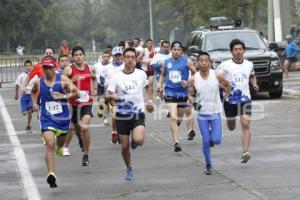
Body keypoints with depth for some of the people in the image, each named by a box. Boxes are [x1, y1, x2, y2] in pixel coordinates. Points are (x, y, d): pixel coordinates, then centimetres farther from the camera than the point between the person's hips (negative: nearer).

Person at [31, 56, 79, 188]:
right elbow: (33, 92, 22)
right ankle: (51, 174, -25)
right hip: (46, 118, -1)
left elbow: (76, 93, -14)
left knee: (61, 141, 25)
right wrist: (34, 103, 6)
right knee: (49, 144, -19)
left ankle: (59, 148, 65)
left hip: (63, 118, 1)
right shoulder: (39, 82, -1)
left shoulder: (63, 80, -10)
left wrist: (63, 96, -28)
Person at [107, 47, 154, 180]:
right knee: (125, 146, 4)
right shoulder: (117, 77, -3)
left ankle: (134, 140, 14)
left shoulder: (141, 74, 1)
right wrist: (112, 96, -25)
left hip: (138, 114, 0)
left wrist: (149, 102, 14)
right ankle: (129, 169, 29)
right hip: (122, 116, 0)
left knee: (139, 140, -24)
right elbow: (109, 95, -3)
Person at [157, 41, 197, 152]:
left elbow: (195, 74, 1)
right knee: (173, 117, -14)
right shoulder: (166, 62, 5)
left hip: (183, 92, 0)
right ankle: (176, 142, -15)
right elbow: (163, 75, 21)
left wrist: (188, 82, -13)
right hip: (170, 92, 0)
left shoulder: (187, 61, -3)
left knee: (180, 116, 17)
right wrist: (160, 84, 6)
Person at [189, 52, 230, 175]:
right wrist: (193, 102, -15)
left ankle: (212, 138, 29)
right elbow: (190, 94, 4)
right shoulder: (194, 79, -5)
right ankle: (208, 165, 16)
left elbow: (227, 85, 11)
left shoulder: (216, 76, -7)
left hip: (215, 112, 0)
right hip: (202, 114, 0)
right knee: (206, 141, -1)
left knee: (216, 140, -9)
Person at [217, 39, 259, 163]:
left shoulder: (249, 64, 5)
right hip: (230, 99, -1)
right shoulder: (225, 65, -7)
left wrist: (254, 84, 6)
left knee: (245, 124, -15)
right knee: (231, 127, 15)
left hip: (245, 99, 1)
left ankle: (245, 152, -20)